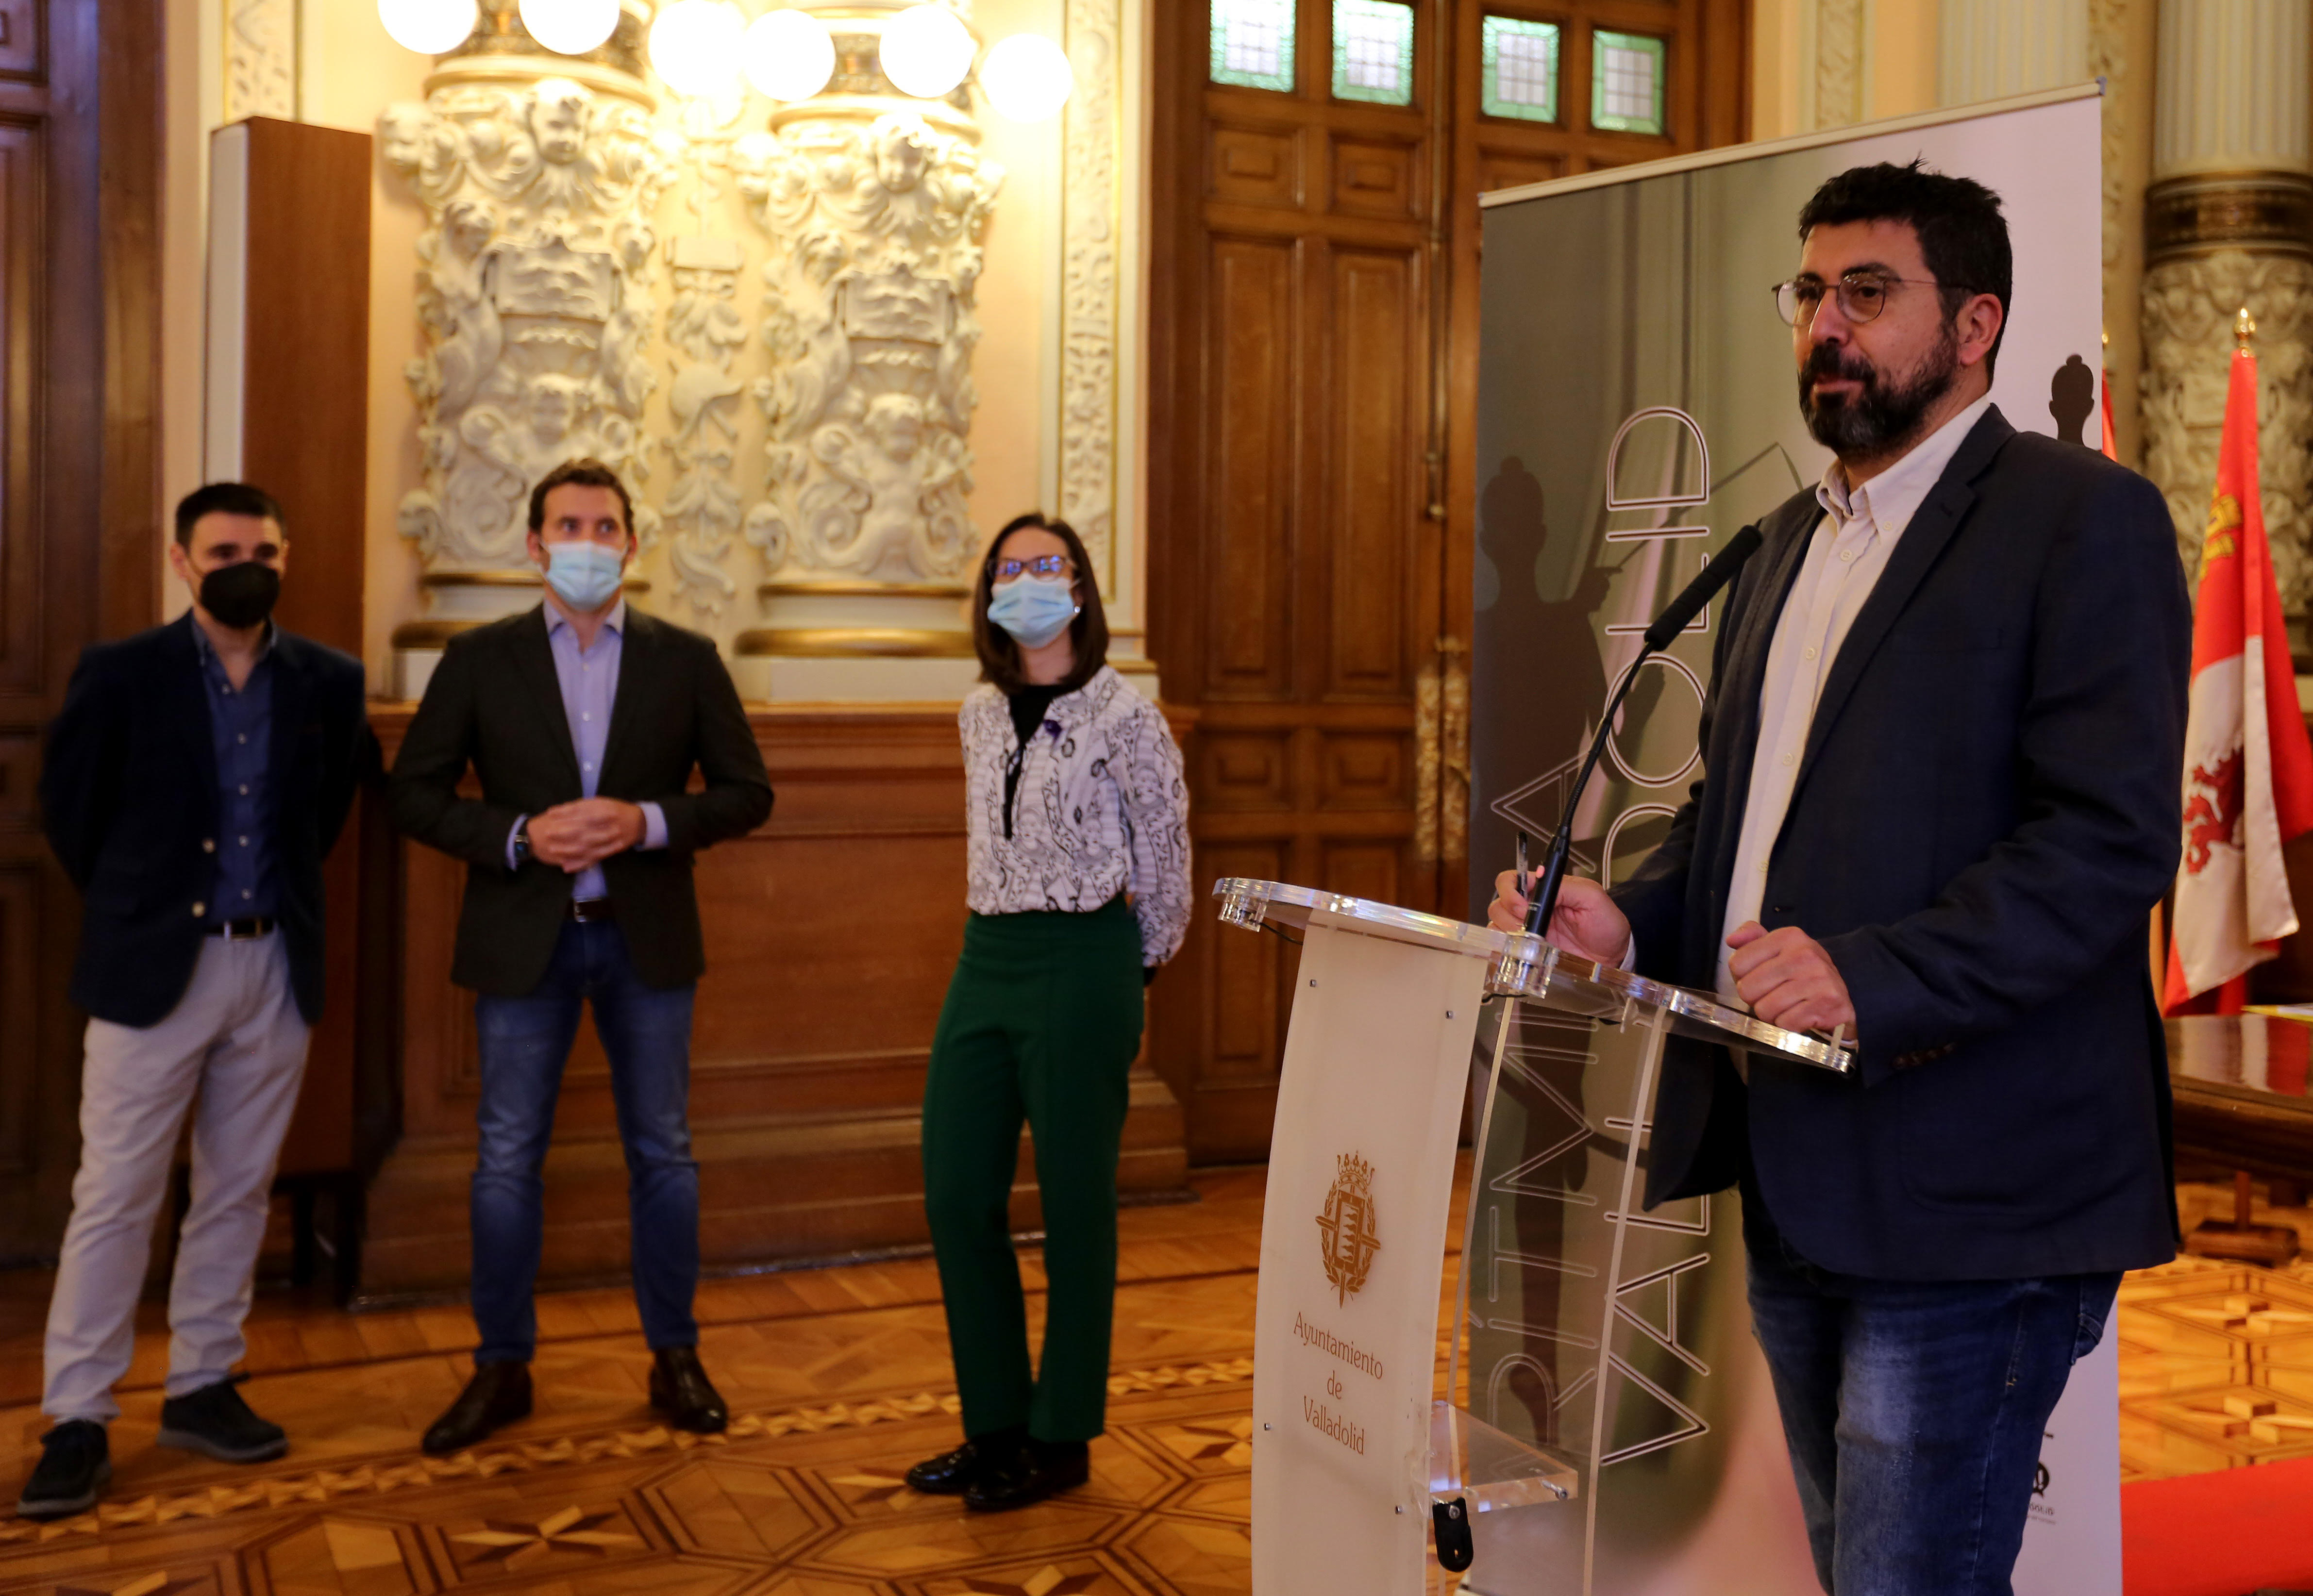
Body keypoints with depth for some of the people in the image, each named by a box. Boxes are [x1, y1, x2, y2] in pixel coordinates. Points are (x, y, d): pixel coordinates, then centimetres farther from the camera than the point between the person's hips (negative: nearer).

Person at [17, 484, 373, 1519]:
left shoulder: (328, 682, 3)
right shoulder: (119, 674, -5)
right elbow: (68, 806, 4)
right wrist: (129, 902, 9)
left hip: (276, 968, 3)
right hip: (155, 966, -3)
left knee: (238, 1192, 10)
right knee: (114, 1197, -1)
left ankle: (202, 1388, 23)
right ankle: (76, 1421, 7)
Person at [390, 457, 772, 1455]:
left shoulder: (685, 660, 4)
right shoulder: (479, 660, 3)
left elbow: (747, 792, 3)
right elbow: (414, 793, 1)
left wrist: (648, 822, -14)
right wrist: (519, 837, -15)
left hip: (648, 937, 1)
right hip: (523, 936, 0)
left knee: (662, 1152, 7)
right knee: (508, 1157, 5)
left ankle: (674, 1360, 20)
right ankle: (502, 1366, 18)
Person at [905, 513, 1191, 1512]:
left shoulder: (1121, 714, -8)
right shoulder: (981, 714, 11)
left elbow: (1165, 859, -1)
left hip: (1083, 963, -7)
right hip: (987, 958, 7)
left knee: (1074, 1203, 2)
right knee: (956, 1197, 7)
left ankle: (1060, 1441, 15)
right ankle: (996, 1428, 21)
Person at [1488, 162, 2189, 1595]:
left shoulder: (2082, 518, -7)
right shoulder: (1793, 539, 19)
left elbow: (2110, 841, -17)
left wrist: (1873, 979, -28)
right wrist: (1629, 921, 2)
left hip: (1969, 1202, -8)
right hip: (1795, 1180, 8)